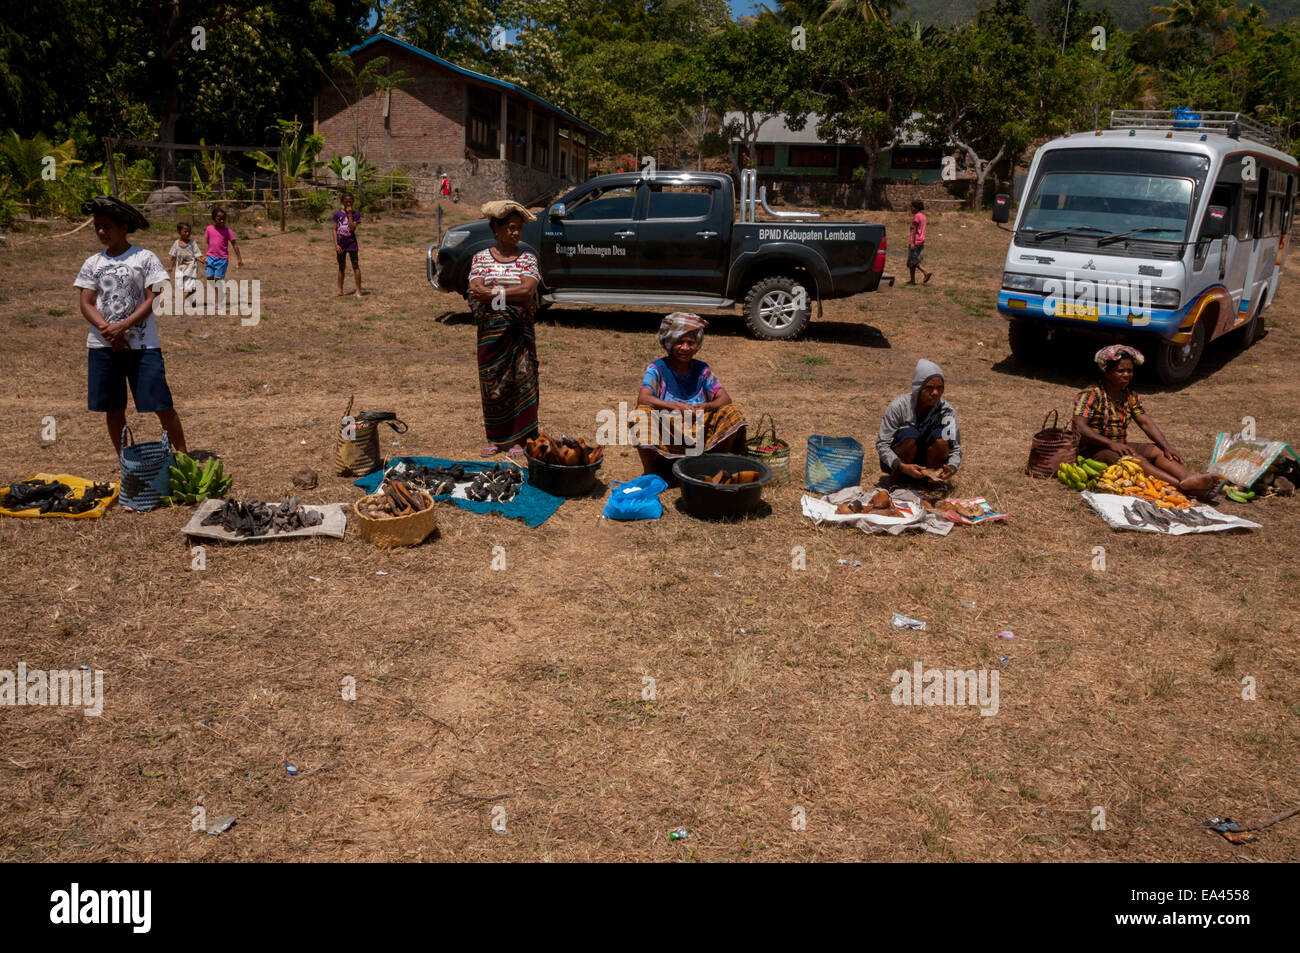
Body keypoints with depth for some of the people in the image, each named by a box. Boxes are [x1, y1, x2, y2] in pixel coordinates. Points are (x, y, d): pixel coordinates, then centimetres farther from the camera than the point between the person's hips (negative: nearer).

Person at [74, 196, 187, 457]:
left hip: (142, 344, -4)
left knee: (162, 405, -6)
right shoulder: (93, 263, 9)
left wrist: (122, 327, -17)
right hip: (102, 345, 4)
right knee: (113, 409, 8)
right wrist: (107, 330, -15)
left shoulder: (144, 258, -1)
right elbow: (86, 303, 3)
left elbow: (152, 300, -7)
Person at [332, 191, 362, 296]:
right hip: (340, 244, 2)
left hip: (351, 243, -2)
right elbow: (334, 230, 0)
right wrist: (336, 245, -9)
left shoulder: (355, 214, -3)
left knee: (355, 266, -3)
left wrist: (349, 215, -15)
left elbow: (352, 229, -14)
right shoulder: (337, 214, 1)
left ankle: (358, 290, -1)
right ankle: (340, 289, 17)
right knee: (341, 267, 11)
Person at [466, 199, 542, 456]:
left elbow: (528, 290, -13)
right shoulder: (481, 258, 6)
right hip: (490, 330, 1)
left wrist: (492, 294, -17)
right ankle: (495, 438, 16)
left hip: (520, 331, 0)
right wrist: (512, 296, -17)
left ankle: (518, 439, 9)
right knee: (492, 383, 5)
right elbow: (476, 291, -9)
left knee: (521, 380, 0)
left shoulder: (527, 258, 4)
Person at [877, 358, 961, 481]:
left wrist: (952, 467, -33)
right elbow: (881, 444, -21)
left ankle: (935, 479, -6)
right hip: (897, 465, -2)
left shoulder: (946, 410, -13)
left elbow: (955, 447, -10)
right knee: (910, 434, -31)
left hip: (927, 461, 2)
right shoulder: (899, 406, -20)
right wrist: (902, 466, -37)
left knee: (940, 438, -27)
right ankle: (898, 478, -11)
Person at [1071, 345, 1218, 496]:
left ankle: (1189, 478, -39)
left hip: (1120, 447, 8)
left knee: (1158, 451, -14)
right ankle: (1182, 486, -47)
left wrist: (1166, 447, -10)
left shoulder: (1130, 397, 13)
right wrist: (1111, 444, -29)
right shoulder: (1092, 394, -10)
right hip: (1094, 450, -8)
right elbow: (1079, 428, -21)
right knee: (1136, 459, -30)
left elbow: (1146, 423, 6)